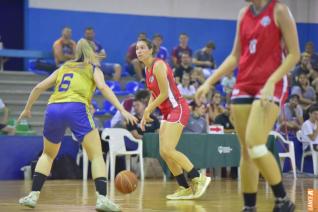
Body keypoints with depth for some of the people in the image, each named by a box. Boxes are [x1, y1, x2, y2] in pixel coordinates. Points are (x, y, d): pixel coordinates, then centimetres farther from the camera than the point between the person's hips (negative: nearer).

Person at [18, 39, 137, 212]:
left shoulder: (64, 68, 29)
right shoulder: (93, 69, 19)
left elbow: (38, 88, 25)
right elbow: (103, 87, -1)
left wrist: (27, 109, 39)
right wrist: (122, 110, -9)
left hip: (53, 108, 4)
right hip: (76, 108, -4)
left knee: (48, 154, 25)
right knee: (96, 155, 1)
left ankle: (33, 195, 17)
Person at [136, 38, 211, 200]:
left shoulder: (158, 65, -14)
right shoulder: (147, 69, 13)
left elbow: (164, 93, -18)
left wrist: (148, 110, -10)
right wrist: (146, 115, 10)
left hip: (177, 109, -10)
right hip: (167, 112, 10)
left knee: (167, 150, -19)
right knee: (164, 153, 4)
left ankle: (198, 178, -12)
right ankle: (185, 188, 9)